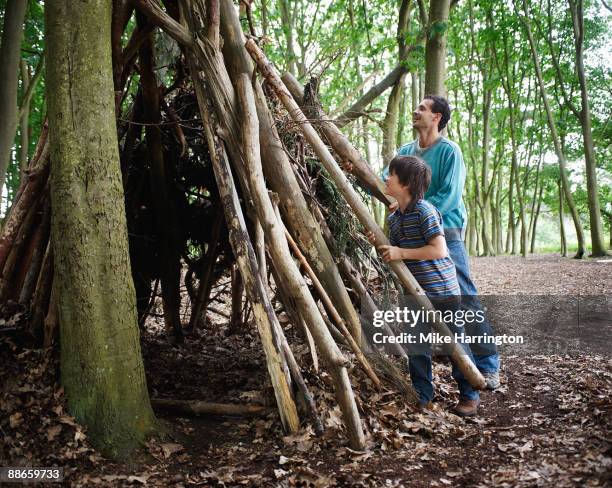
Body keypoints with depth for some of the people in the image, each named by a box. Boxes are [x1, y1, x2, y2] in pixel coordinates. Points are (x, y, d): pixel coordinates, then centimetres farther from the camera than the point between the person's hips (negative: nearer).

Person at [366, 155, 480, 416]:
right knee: (416, 345, 9)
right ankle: (422, 395, 23)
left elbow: (439, 250, -24)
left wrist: (401, 253, -25)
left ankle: (470, 395, 20)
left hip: (442, 290, -7)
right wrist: (381, 247, -8)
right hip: (415, 292, 7)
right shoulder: (394, 218, 6)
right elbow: (396, 255, 12)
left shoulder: (424, 211, -19)